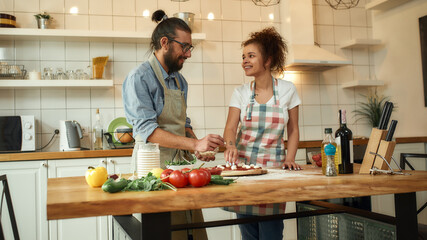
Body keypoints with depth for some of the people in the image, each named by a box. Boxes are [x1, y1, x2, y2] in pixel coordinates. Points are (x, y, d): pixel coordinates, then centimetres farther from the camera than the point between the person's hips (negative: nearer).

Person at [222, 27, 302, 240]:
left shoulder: (287, 90, 0)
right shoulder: (241, 92, 3)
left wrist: (289, 159, -9)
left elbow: (293, 131, 4)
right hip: (243, 162, 2)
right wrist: (231, 146, -26)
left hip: (273, 164, -1)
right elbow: (230, 128, -5)